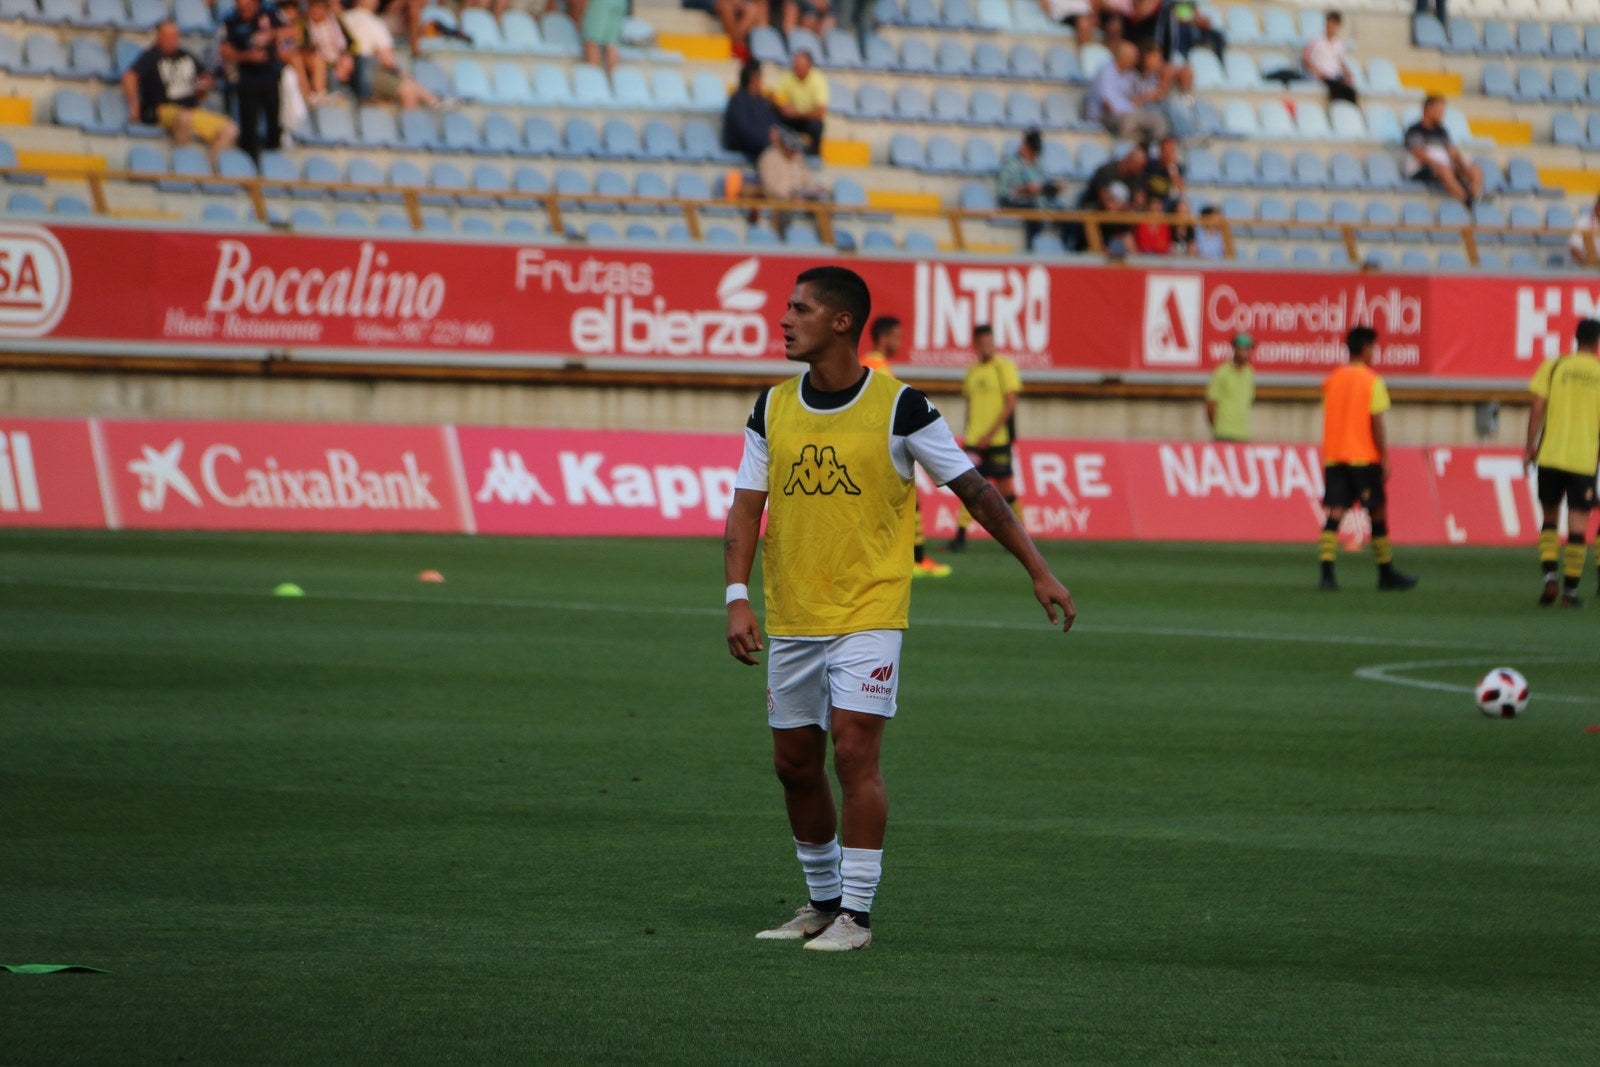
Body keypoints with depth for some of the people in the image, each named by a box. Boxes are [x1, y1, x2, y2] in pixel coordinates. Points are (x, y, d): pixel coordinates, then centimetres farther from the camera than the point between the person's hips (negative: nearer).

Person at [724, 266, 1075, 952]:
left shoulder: (899, 407, -7)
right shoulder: (773, 410, 5)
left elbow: (973, 489, -1)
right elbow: (746, 508, 5)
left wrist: (1039, 571, -2)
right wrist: (738, 597, -9)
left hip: (869, 613, -5)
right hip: (791, 617, 5)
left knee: (854, 753, -13)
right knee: (794, 763, 9)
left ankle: (855, 915, -7)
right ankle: (822, 902, 26)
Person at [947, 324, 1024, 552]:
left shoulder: (1004, 367, -5)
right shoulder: (972, 371, 12)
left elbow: (1010, 404, -10)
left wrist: (990, 434, -15)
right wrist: (968, 434, 11)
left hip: (998, 439, -5)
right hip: (973, 440, 5)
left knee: (1005, 488, -2)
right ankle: (960, 536, 2)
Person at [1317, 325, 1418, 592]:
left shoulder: (1332, 380, 8)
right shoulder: (1373, 381, -7)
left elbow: (1329, 418, 13)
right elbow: (1376, 423, -10)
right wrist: (1385, 459, -6)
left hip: (1333, 457, 4)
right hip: (1364, 459, -4)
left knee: (1334, 514, -2)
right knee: (1378, 513, 9)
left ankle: (1327, 572, -16)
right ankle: (1386, 574, 17)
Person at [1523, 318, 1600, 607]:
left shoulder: (1552, 367, 2)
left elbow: (1537, 408, -3)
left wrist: (1530, 446, 4)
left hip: (1551, 455, 1)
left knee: (1549, 517, 15)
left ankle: (1549, 576, -2)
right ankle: (1570, 590, 0)